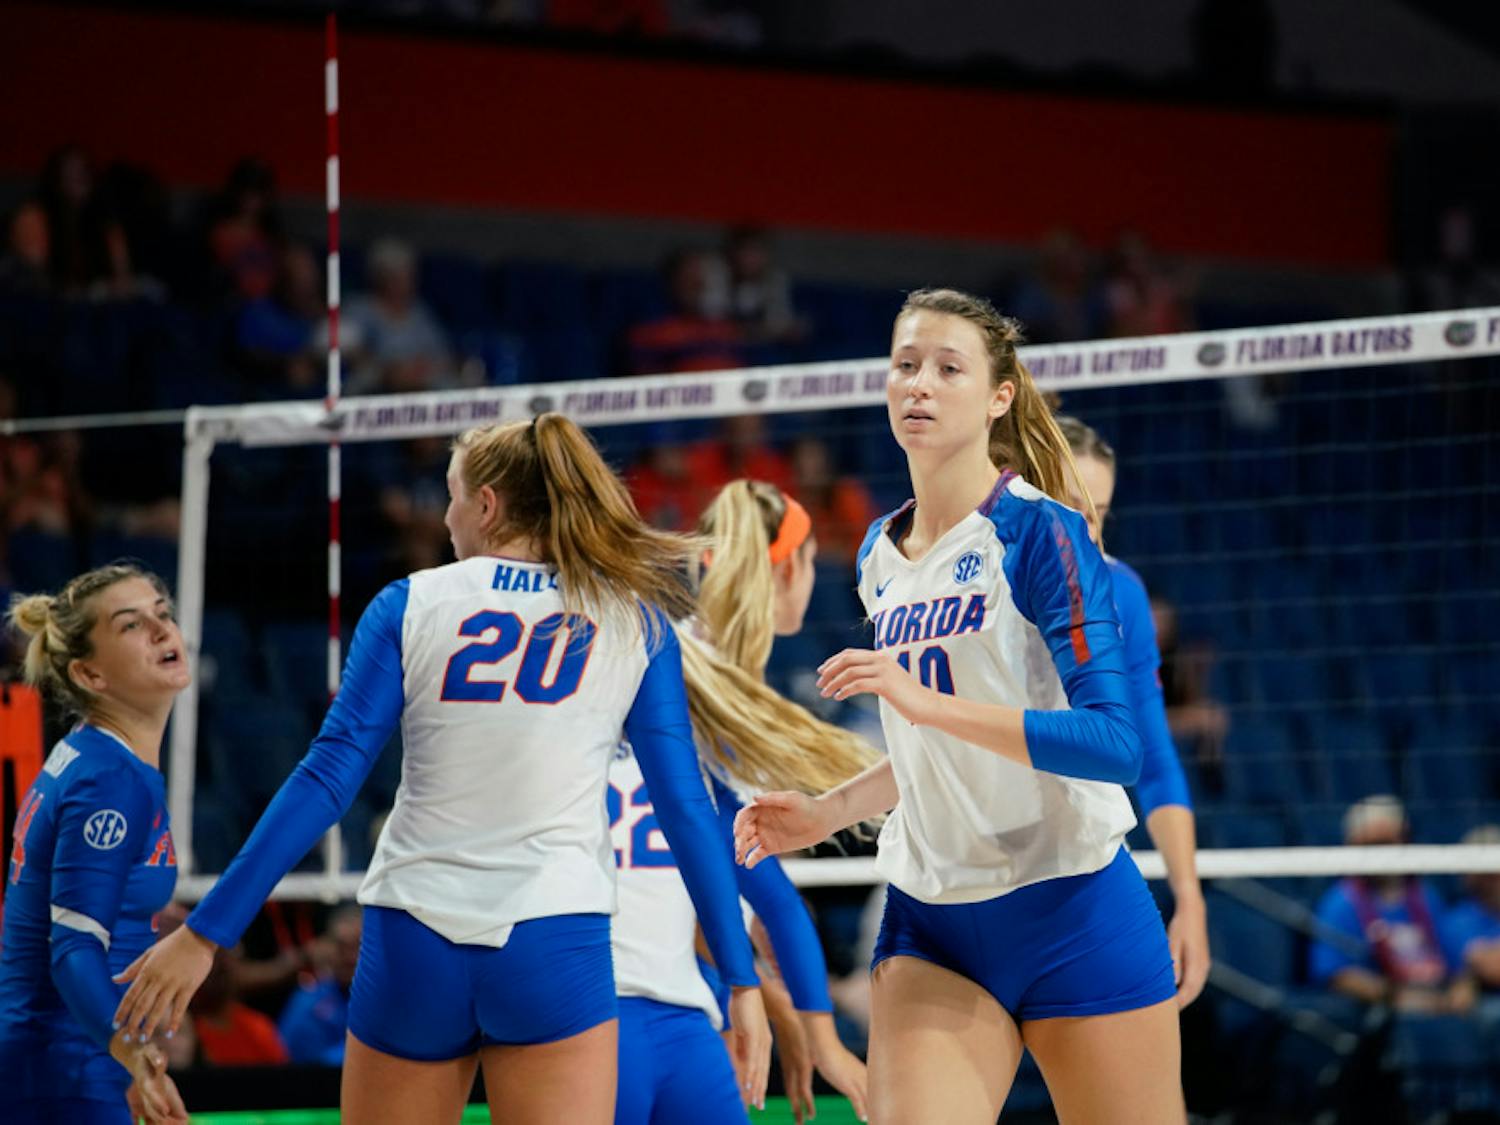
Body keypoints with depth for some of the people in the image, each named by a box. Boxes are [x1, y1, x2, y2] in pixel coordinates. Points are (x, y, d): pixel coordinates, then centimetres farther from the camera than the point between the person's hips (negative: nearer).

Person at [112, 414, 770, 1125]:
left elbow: (326, 781, -1)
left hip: (414, 940, 1)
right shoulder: (636, 621, 6)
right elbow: (686, 808, 2)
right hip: (553, 946, -1)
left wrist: (206, 933, 1)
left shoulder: (411, 606, 4)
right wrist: (742, 982, 5)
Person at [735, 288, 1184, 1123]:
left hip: (1074, 916, -5)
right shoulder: (880, 559, 10)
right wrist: (828, 813, 10)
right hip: (931, 931, 5)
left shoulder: (1041, 535, -10)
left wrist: (927, 702, -27)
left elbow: (1113, 742, -21)